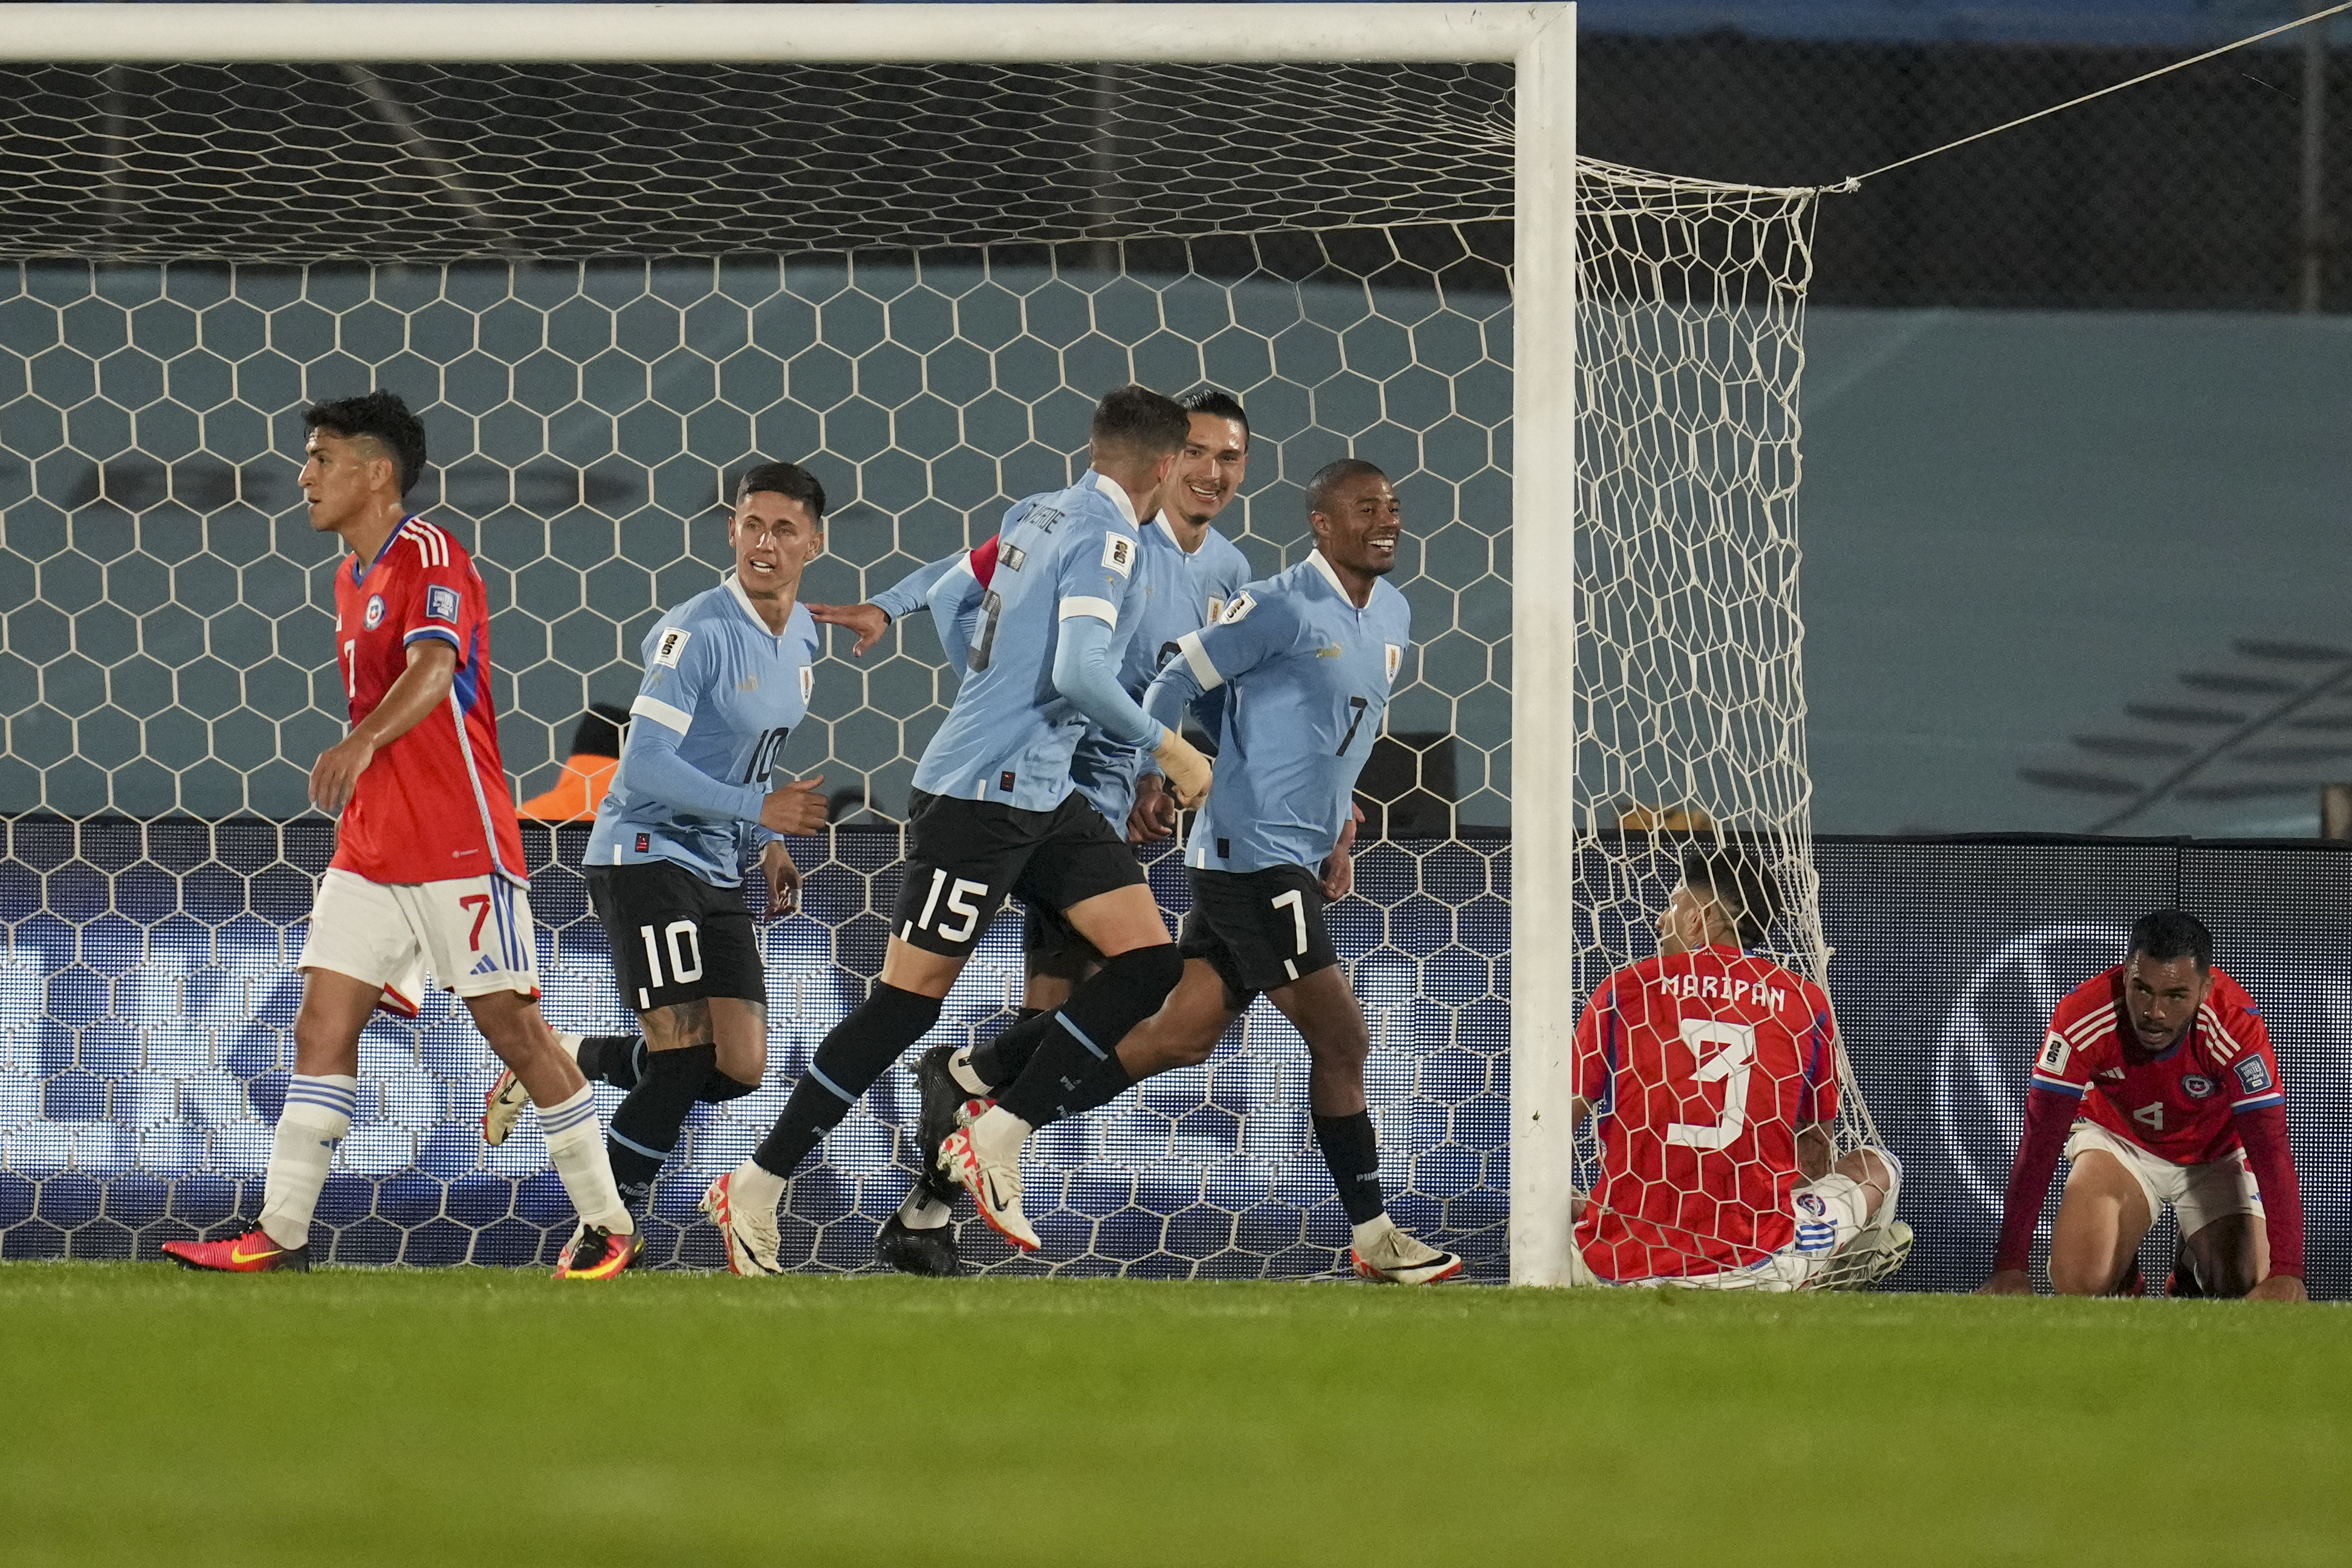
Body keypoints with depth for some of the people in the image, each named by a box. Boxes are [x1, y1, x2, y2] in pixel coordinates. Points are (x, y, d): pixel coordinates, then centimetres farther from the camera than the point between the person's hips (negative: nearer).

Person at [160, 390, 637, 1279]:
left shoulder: (430, 556, -12)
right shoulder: (354, 578, 16)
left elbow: (432, 668, -30)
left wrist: (362, 743, -47)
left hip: (460, 847, -8)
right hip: (369, 853, 8)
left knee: (512, 1027, -4)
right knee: (322, 1025, -1)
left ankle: (606, 1226, 7)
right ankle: (282, 1235, -2)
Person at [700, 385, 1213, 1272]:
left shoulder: (1037, 514, 12)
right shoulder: (1107, 534, -14)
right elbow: (1078, 674, -24)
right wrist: (1165, 748, -15)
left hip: (1041, 797, 9)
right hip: (978, 792, -9)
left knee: (1148, 959, 1)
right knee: (909, 999, -6)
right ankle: (758, 1188, 0)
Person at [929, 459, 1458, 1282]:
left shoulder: (1392, 615, 14)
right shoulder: (1281, 608, -13)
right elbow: (1173, 681, -9)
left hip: (1295, 857, 9)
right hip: (1252, 853, -9)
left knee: (1182, 1036, 5)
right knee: (1341, 1039, -8)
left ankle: (1000, 1125, 9)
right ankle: (1374, 1237, 0)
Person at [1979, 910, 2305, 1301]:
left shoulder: (2236, 1025, -33)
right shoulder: (2082, 1017, -31)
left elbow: (2272, 1151, -36)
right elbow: (2040, 1142, -29)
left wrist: (2286, 1273, -48)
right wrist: (2009, 1268, -34)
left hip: (2214, 1153, 0)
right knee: (2078, 1282, -24)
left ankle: (2198, 1269, 22)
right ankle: (2122, 1283, 15)